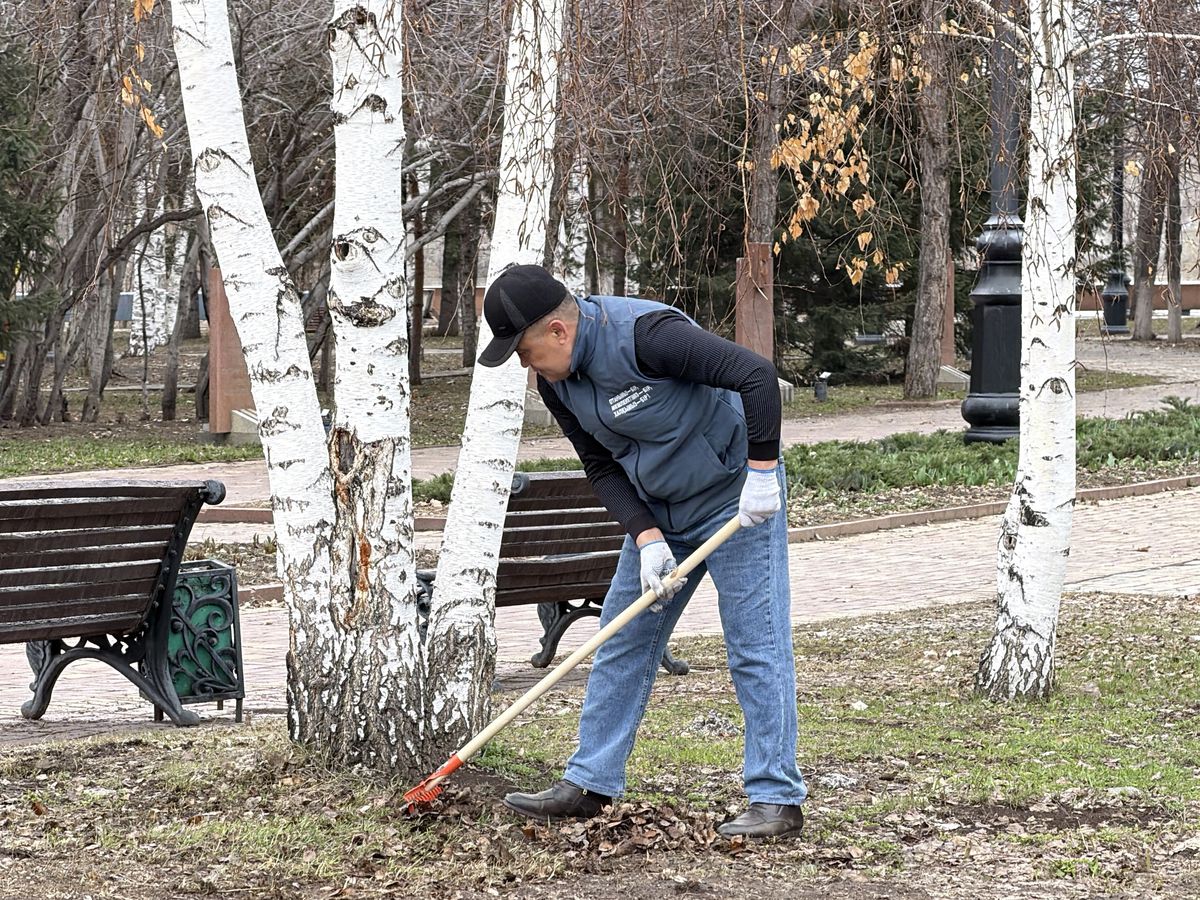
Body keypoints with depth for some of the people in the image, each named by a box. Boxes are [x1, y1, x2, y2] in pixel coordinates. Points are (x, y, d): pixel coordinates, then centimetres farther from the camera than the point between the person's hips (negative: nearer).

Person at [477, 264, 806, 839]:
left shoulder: (645, 335, -29)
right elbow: (602, 468, 2)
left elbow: (756, 376, -32)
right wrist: (646, 537, -12)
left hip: (737, 499, -8)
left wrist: (762, 472, -30)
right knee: (622, 643, 8)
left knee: (757, 648, -7)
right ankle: (589, 784, 16)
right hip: (658, 511, 8)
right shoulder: (556, 382, -4)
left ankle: (777, 800, -2)